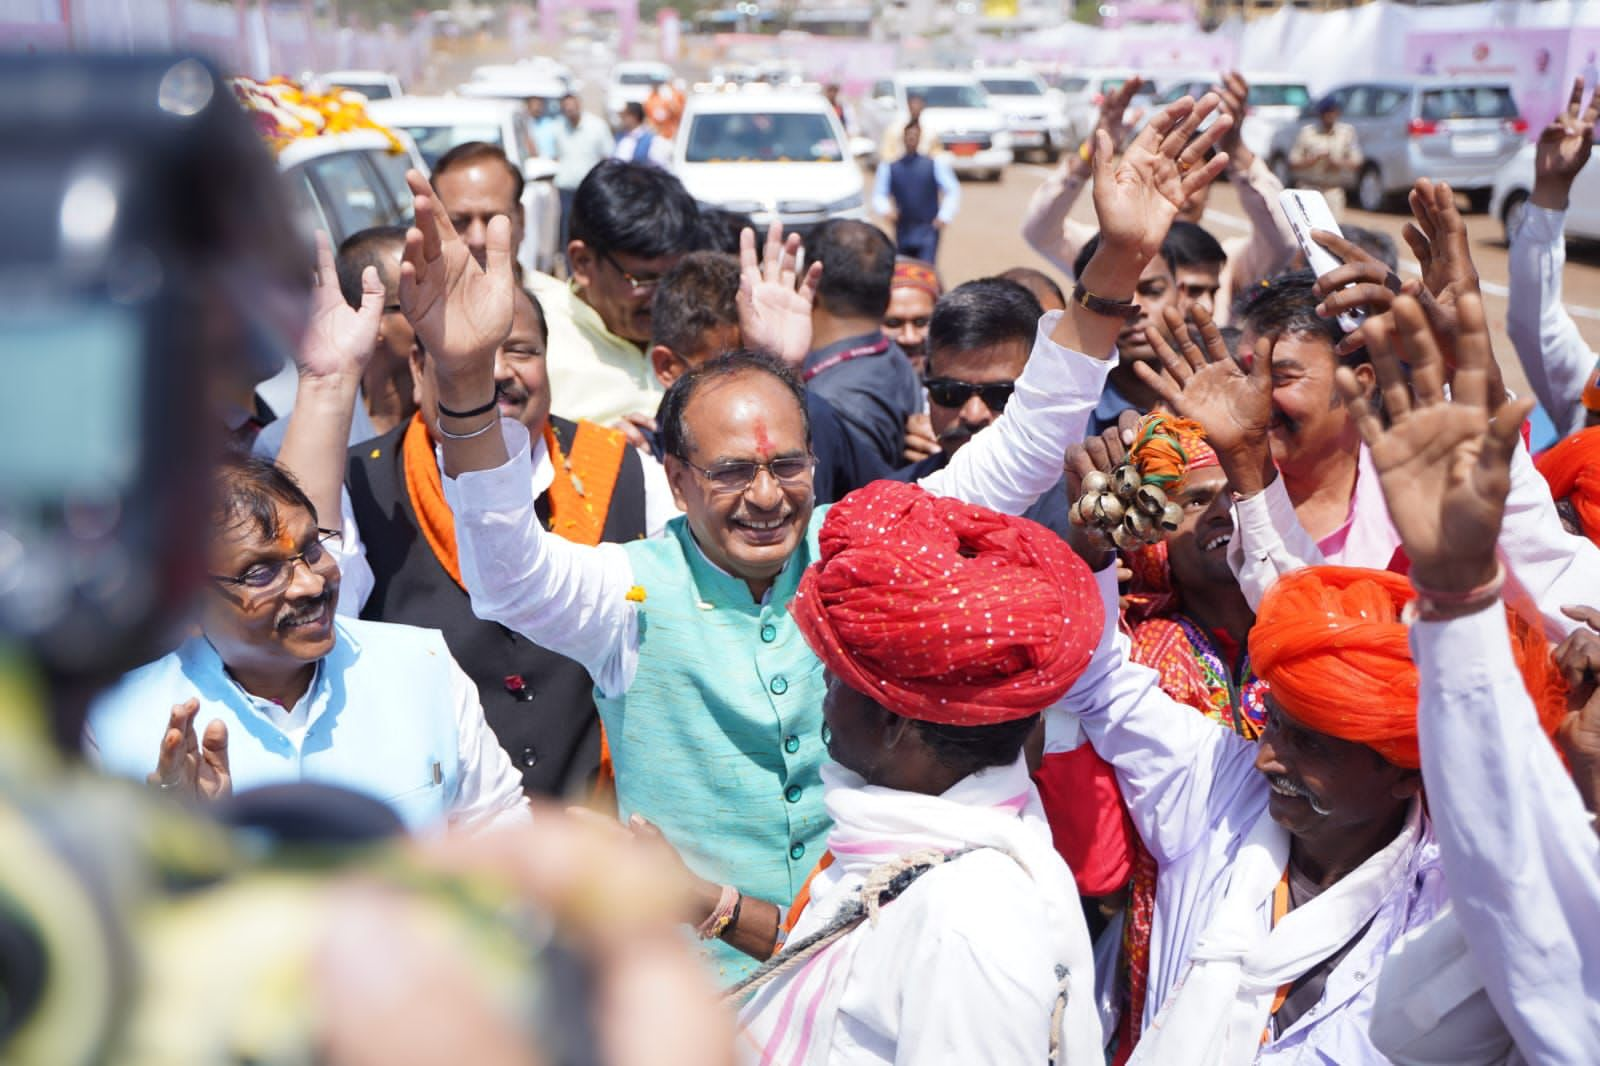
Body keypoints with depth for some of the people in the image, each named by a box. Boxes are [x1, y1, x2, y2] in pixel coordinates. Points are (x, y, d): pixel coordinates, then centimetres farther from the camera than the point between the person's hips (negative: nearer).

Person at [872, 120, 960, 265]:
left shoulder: (935, 164, 3)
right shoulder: (889, 167, 6)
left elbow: (953, 191, 4)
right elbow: (879, 194, 5)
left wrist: (945, 216, -11)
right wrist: (885, 210, -16)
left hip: (928, 230, -2)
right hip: (903, 232, 2)